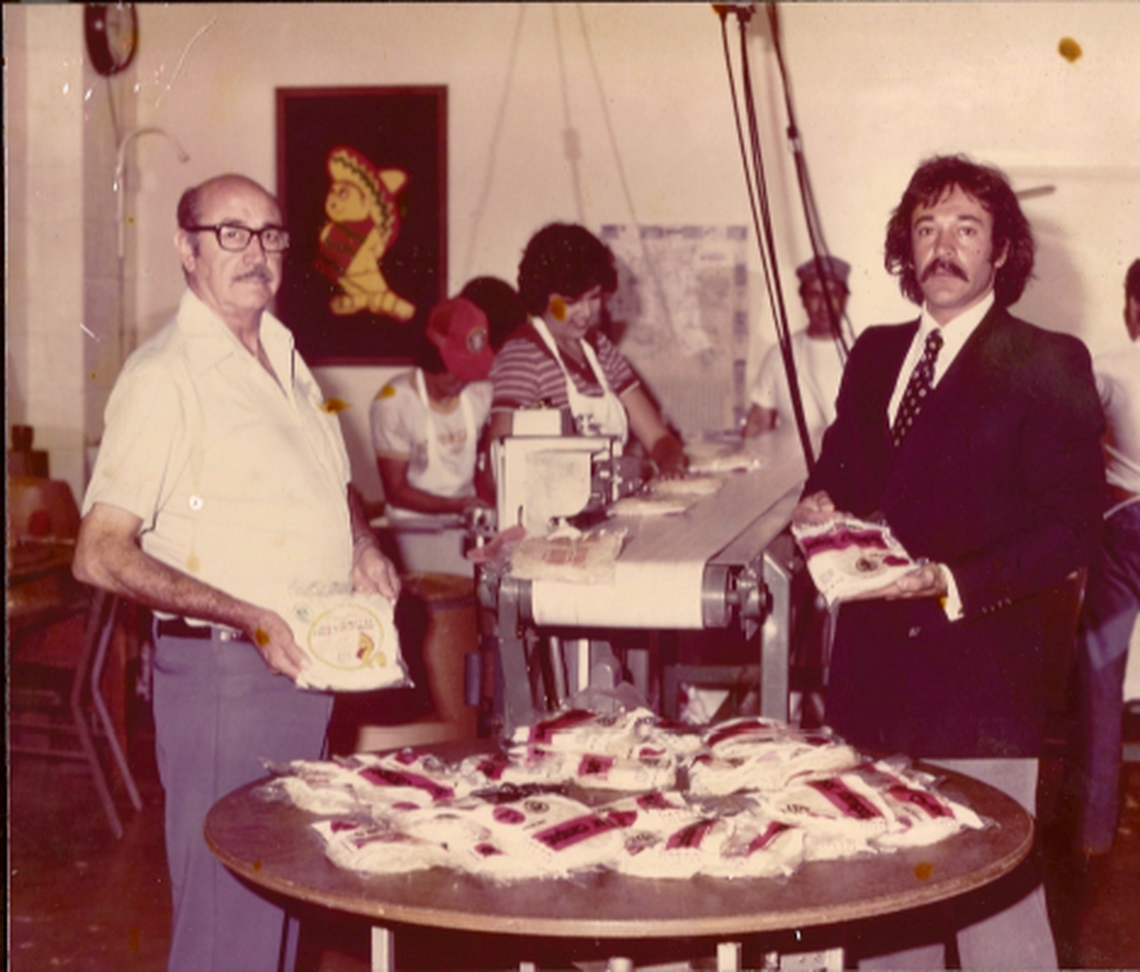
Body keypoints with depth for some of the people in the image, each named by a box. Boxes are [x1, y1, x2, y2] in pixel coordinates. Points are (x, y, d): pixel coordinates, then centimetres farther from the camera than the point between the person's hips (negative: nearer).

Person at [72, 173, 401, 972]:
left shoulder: (284, 357, 13)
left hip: (308, 666, 8)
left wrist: (363, 546, 6)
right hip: (223, 674, -8)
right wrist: (247, 617, -25)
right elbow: (101, 555, -17)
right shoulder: (164, 376, -12)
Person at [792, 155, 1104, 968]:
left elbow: (1073, 526, -10)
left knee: (995, 897, -1)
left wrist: (956, 585, -21)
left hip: (978, 683, -6)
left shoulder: (1045, 366, -6)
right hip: (874, 678, 6)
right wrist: (823, 504, -1)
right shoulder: (875, 354, 13)